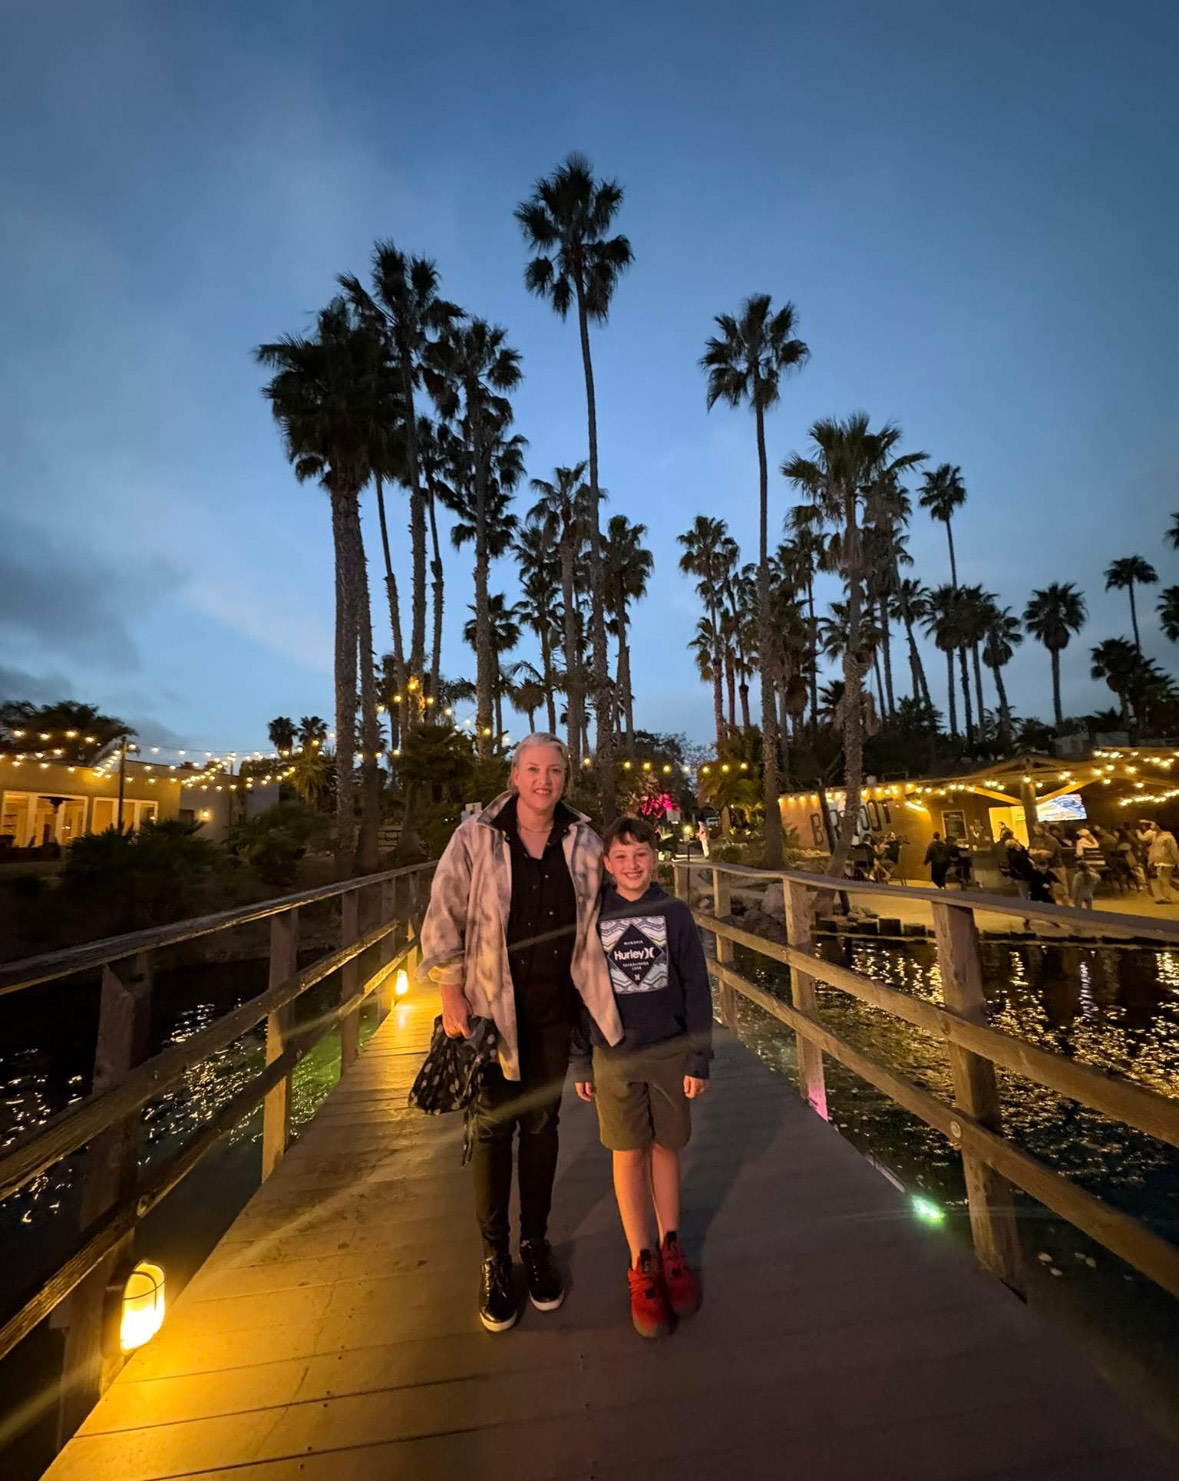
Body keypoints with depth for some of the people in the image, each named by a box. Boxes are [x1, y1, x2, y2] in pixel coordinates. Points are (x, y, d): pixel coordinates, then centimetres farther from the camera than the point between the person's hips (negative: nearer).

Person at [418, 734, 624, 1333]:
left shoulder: (583, 842, -2)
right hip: (491, 1003, -2)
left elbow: (595, 922, 6)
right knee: (493, 1126, 12)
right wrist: (451, 993, -9)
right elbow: (444, 916, -7)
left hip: (554, 1007, 3)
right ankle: (494, 1256, 34)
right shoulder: (475, 837, -11)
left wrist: (598, 1006, 8)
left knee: (542, 1123, 18)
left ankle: (535, 1242, 40)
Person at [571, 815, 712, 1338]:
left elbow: (696, 989, 0)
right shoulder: (592, 920, -4)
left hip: (669, 1053, 1)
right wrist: (581, 1063, 5)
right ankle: (642, 1265, 27)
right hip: (614, 1056, 0)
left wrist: (699, 1058, -1)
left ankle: (671, 1247, 35)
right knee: (629, 1154, 9)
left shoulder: (675, 915, -4)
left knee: (666, 1147, 14)